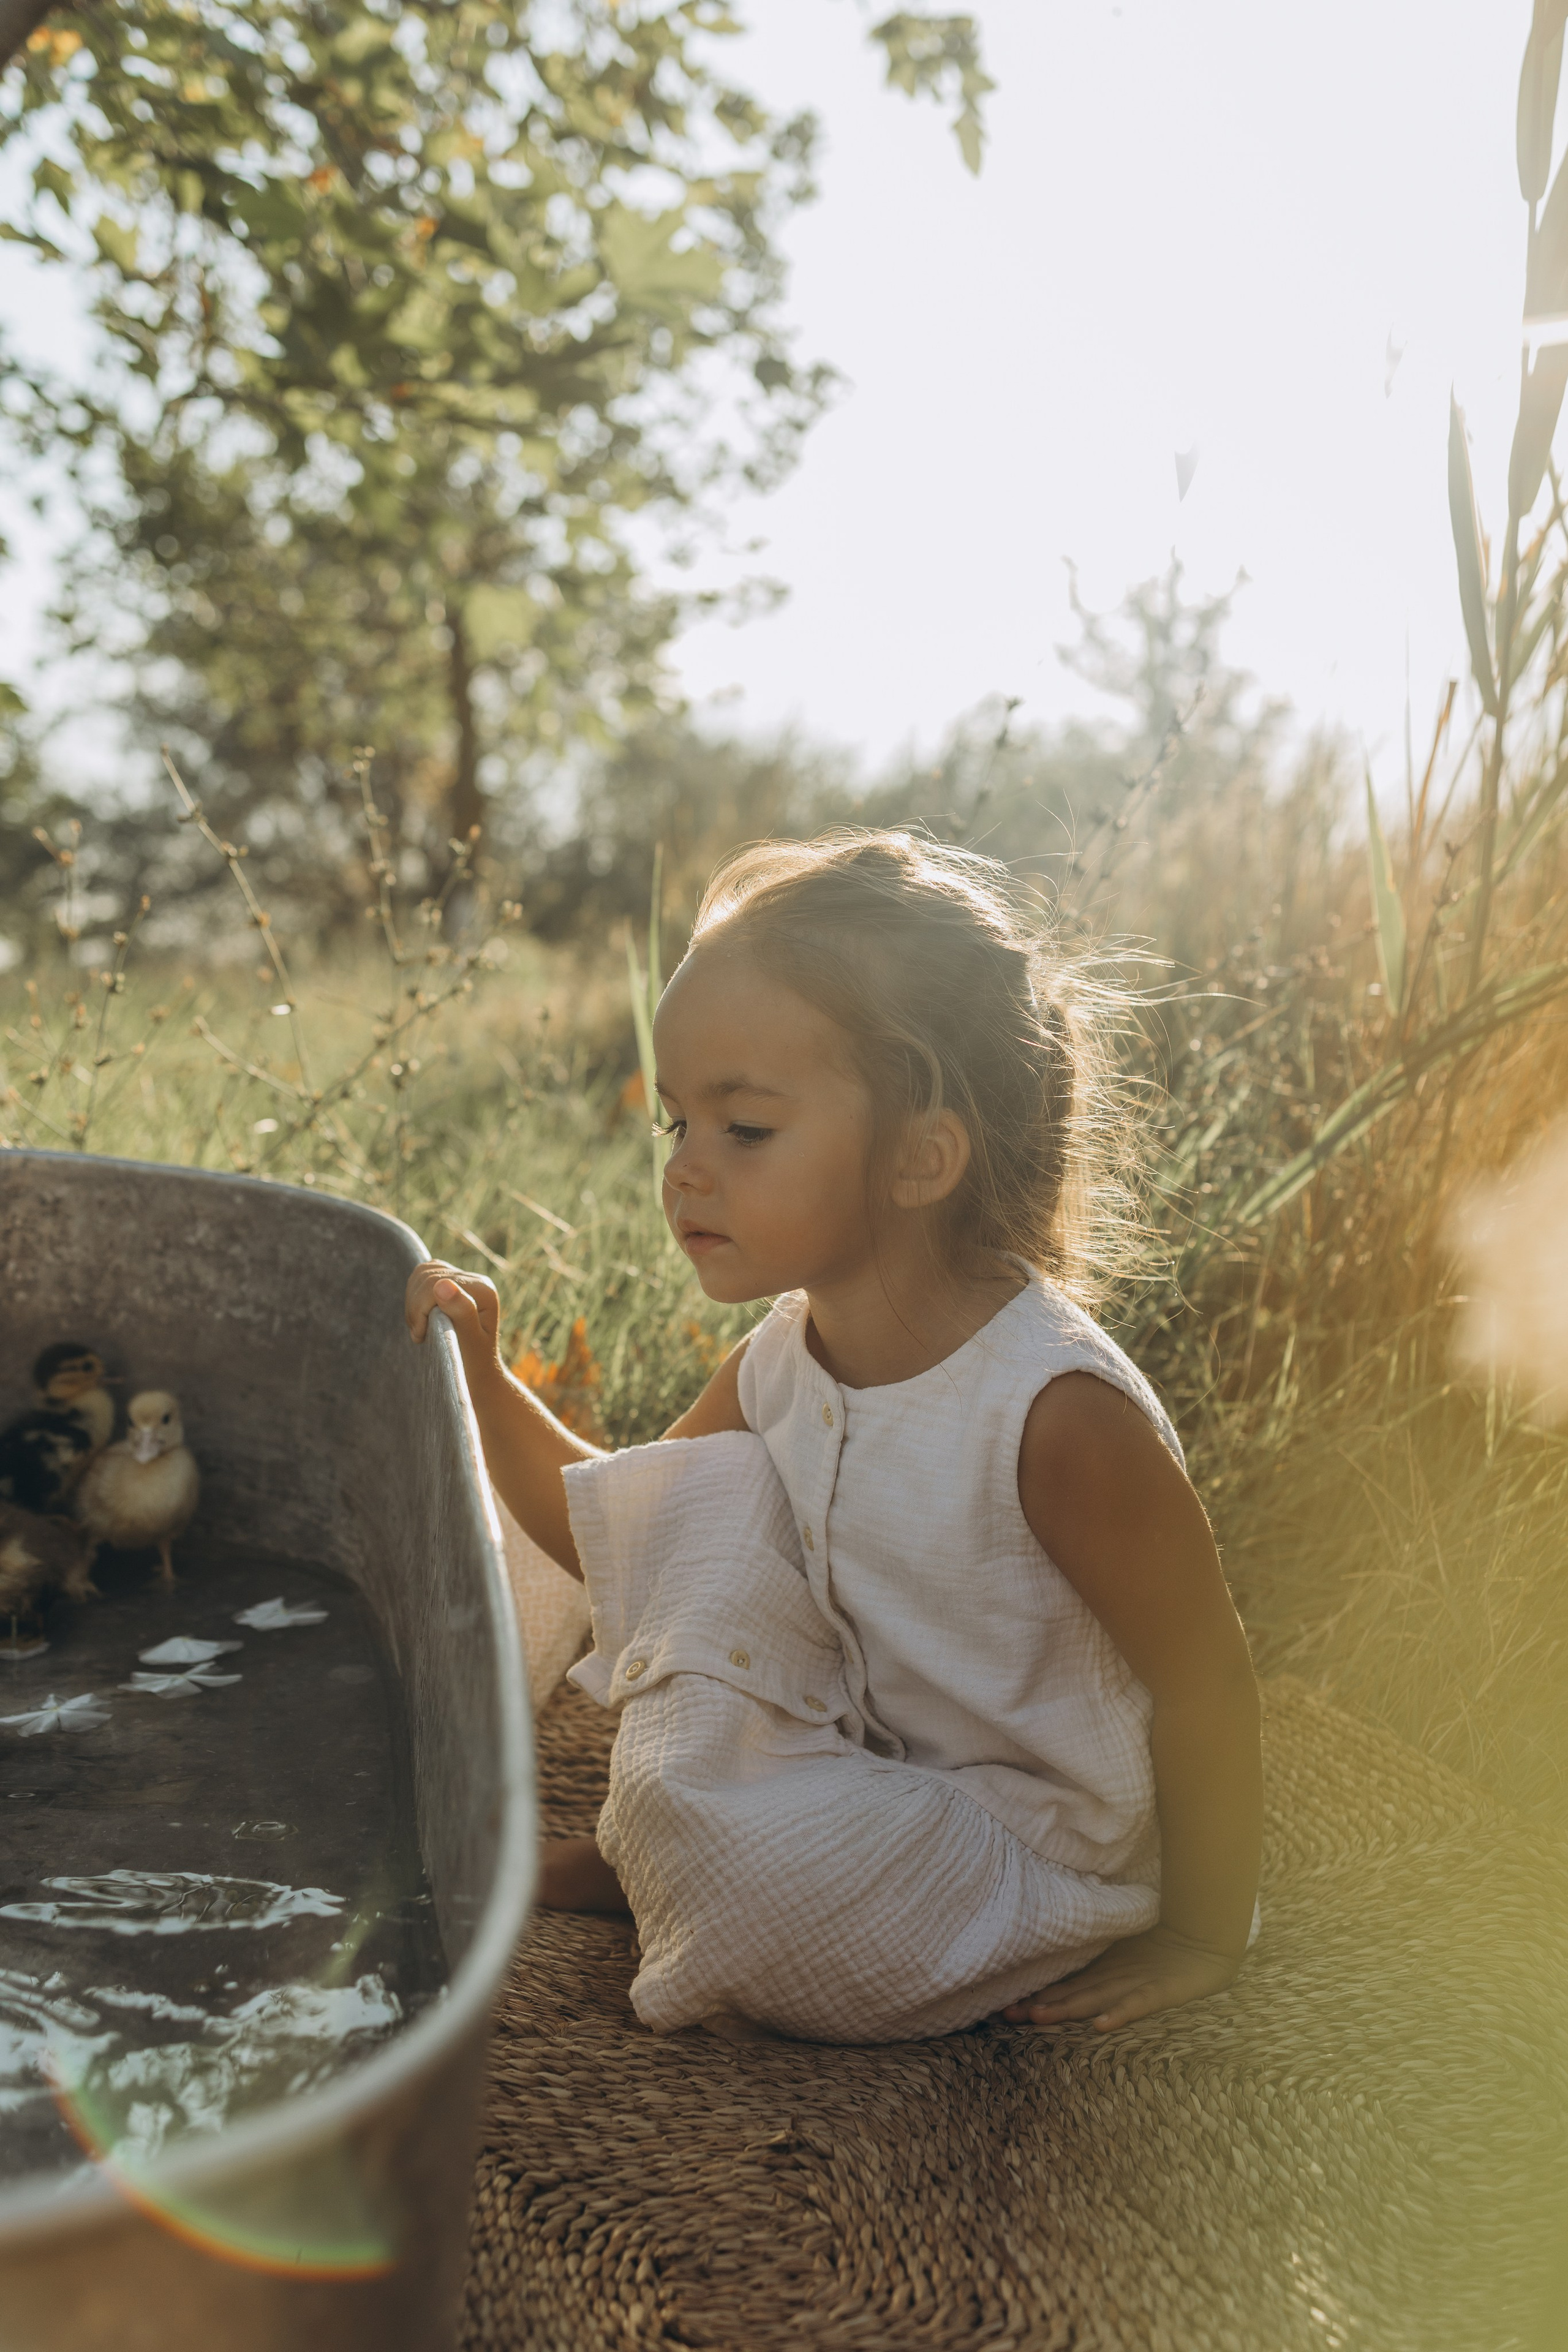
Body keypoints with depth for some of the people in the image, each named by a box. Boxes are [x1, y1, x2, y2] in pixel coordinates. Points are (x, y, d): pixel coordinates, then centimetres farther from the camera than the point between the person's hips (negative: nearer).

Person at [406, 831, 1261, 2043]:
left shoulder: (1062, 1416, -30)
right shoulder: (781, 1360, -8)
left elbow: (1205, 1683, -19)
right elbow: (614, 1532, 6)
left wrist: (1198, 1944, -9)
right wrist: (483, 1379, -7)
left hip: (1023, 1865, -6)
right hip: (853, 1755, 6)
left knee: (725, 1846, -31)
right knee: (698, 1494, -12)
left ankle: (644, 1867, 5)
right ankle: (678, 1833, 3)